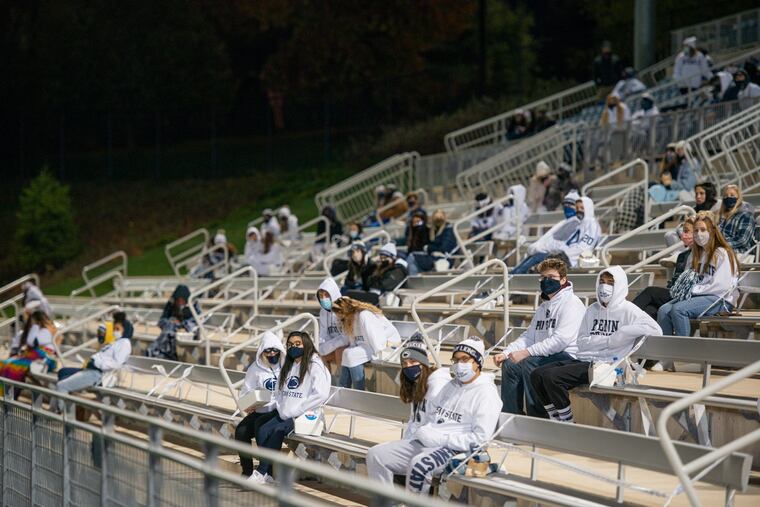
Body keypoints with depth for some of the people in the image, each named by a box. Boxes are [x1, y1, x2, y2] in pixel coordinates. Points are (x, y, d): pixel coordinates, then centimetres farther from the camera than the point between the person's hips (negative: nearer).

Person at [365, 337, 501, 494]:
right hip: (423, 443, 8)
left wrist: (442, 439, -18)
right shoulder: (450, 386, 21)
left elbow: (480, 438, -14)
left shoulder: (486, 393, -5)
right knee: (376, 455, -6)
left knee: (419, 465, -38)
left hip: (454, 450, -8)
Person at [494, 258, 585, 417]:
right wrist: (505, 353, 0)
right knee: (509, 365, -9)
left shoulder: (571, 303, -9)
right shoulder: (543, 307, 21)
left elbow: (561, 340, -20)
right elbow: (528, 337, 18)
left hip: (568, 357, -9)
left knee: (529, 363, -29)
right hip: (546, 356, 9)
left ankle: (538, 419, -22)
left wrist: (526, 353, -23)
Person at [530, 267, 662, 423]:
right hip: (584, 359, 7)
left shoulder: (627, 310, -2)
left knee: (552, 377, -25)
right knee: (537, 374, -8)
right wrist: (607, 340, -9)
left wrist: (617, 336, -15)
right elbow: (582, 342, 8)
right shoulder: (592, 310, 17)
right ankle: (556, 422, 2)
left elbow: (655, 329, -18)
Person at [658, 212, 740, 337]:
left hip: (720, 300, -8)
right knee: (663, 311, -17)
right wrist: (685, 289, 0)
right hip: (699, 296, 8)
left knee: (678, 309, -30)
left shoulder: (722, 254, -6)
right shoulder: (699, 253, 20)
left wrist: (694, 290, -10)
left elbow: (721, 286, -15)